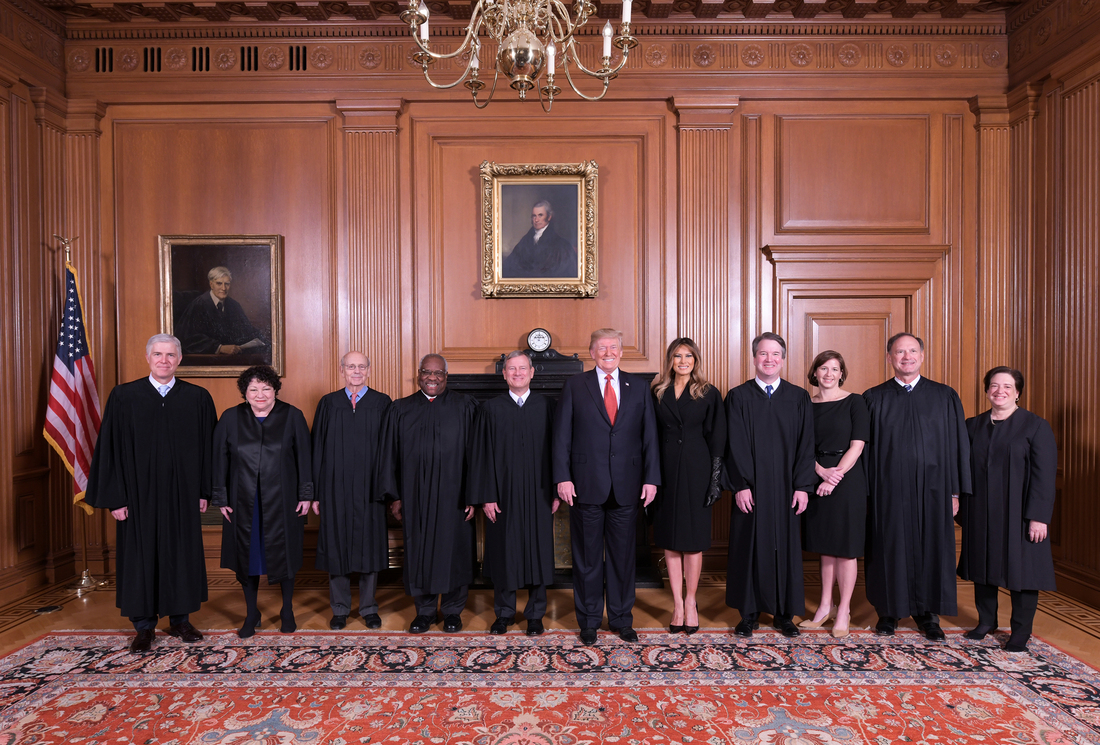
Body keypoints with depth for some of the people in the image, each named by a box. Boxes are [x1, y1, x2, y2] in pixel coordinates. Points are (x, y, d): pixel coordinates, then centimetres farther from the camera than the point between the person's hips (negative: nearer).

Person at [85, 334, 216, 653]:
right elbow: (110, 449, -2)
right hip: (139, 493, -1)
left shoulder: (198, 398, 0)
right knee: (140, 555, 7)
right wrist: (116, 498, -6)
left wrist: (204, 492, 0)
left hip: (182, 494, 1)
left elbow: (207, 447, 3)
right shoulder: (123, 396, -1)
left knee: (182, 553, 9)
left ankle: (180, 620, 26)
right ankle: (144, 625, 23)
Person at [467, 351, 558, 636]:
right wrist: (485, 496, -6)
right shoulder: (490, 409, 2)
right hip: (503, 494, 0)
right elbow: (480, 455, 0)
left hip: (538, 494, 0)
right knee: (503, 552, 8)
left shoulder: (546, 407, 3)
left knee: (538, 552, 6)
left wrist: (556, 492, -3)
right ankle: (504, 612, 26)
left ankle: (535, 614, 23)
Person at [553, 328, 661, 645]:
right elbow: (562, 435, -1)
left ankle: (622, 619, 27)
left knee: (623, 556, 11)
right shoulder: (574, 386, 3)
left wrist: (651, 477, 0)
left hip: (627, 486, 2)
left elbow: (649, 436, 6)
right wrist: (563, 477, -8)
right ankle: (589, 621, 24)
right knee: (587, 557, 9)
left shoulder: (638, 387, 8)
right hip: (587, 485, -1)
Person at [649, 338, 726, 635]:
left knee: (693, 538, 3)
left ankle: (690, 602, 18)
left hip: (696, 470, -2)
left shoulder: (709, 394, 3)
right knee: (670, 539, 6)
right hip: (666, 469, 2)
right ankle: (677, 604, 16)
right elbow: (651, 436, 6)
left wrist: (716, 477, -7)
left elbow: (716, 439, 0)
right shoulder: (657, 393, 7)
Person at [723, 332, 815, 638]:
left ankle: (785, 613, 23)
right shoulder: (737, 397, 1)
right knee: (749, 546, 5)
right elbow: (735, 446, -4)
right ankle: (749, 612, 18)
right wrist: (741, 485, -11)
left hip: (786, 488, 2)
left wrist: (802, 486, -5)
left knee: (786, 546, 8)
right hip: (750, 488, -1)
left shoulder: (799, 397, 6)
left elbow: (806, 445, 2)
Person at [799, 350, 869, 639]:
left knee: (846, 547, 3)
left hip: (848, 479, -3)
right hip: (817, 479, 4)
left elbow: (857, 445, -9)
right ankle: (825, 607, 23)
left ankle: (844, 611, 15)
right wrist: (823, 472, -14)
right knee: (825, 545, 12)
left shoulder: (855, 402, -3)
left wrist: (836, 475, -16)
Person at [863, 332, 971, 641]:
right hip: (888, 490, -1)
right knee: (889, 548, 5)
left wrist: (956, 491, 0)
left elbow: (957, 445, 5)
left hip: (932, 488, 1)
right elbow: (864, 448, 2)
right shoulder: (873, 399, 3)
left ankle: (928, 614, 23)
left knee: (931, 548, 7)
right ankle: (889, 611, 20)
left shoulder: (945, 397, 5)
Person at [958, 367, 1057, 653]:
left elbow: (1044, 474, -8)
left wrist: (1038, 517, -14)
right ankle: (986, 621, 27)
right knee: (983, 565, 12)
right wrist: (963, 510, 5)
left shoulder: (1036, 426, -3)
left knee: (1021, 566, 3)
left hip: (1017, 513, -4)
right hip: (981, 514, 4)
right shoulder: (973, 426, 8)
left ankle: (1021, 632, 17)